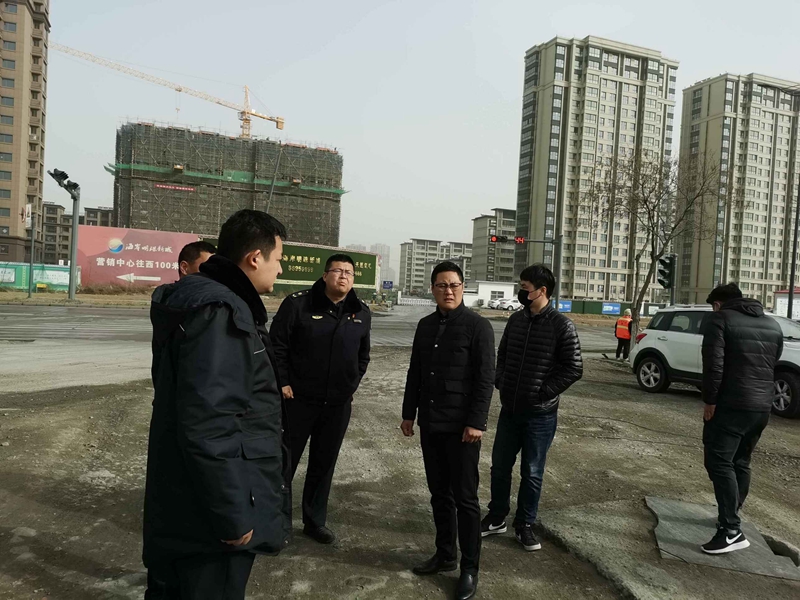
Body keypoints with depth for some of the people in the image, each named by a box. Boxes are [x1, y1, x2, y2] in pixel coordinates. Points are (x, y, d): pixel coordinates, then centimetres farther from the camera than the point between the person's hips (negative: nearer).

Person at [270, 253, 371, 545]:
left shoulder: (361, 313, 5)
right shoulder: (298, 304, -10)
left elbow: (363, 355, 15)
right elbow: (277, 345, -7)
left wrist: (351, 387, 9)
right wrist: (282, 383, -9)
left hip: (339, 404, 4)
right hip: (298, 399, -4)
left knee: (324, 464, 14)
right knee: (285, 461, 8)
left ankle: (315, 521, 30)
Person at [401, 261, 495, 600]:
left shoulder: (478, 326, -8)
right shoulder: (425, 325, 9)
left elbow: (485, 379, -12)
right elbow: (415, 373, 14)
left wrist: (476, 422, -17)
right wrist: (409, 414, 13)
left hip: (461, 426, -6)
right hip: (430, 424, 6)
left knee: (465, 498, 3)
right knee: (439, 493, 15)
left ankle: (469, 568, 17)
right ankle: (445, 555, 30)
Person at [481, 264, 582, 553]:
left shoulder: (561, 325, -11)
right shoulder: (516, 319, 4)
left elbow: (574, 368, -11)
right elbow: (502, 354, 15)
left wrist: (544, 393, -14)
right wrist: (501, 384, 2)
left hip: (540, 414, -4)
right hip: (509, 409, 5)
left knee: (532, 473, 9)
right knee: (500, 466, 13)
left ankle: (524, 525, 27)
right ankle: (496, 518, 31)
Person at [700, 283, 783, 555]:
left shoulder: (718, 319, -5)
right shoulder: (772, 325, 18)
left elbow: (713, 365, -15)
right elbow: (773, 365, 18)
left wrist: (710, 401, -9)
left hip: (731, 404, -8)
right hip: (763, 405, 8)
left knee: (719, 462, -6)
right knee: (741, 462, 18)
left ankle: (732, 531, -10)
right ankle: (731, 517, 29)